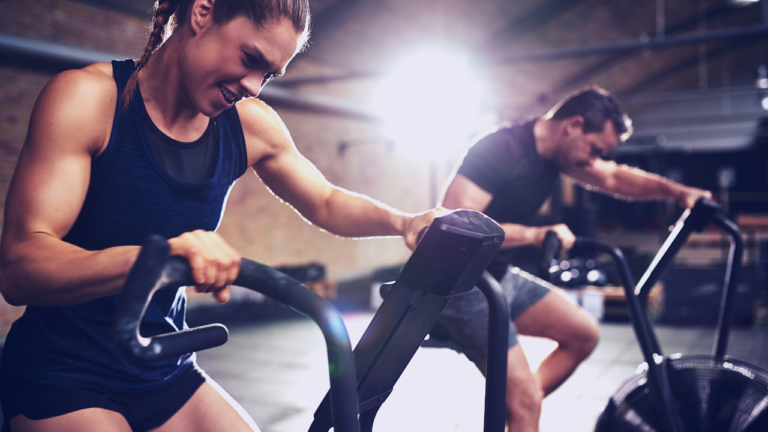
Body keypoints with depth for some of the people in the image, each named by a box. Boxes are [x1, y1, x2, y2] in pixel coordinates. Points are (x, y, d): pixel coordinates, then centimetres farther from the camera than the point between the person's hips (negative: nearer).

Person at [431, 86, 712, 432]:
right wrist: (535, 234, -36)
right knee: (525, 397, -13)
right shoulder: (500, 149, -23)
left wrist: (677, 191, 3)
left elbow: (613, 178, 16)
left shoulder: (557, 151, 4)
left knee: (583, 334, 11)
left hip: (500, 276, 10)